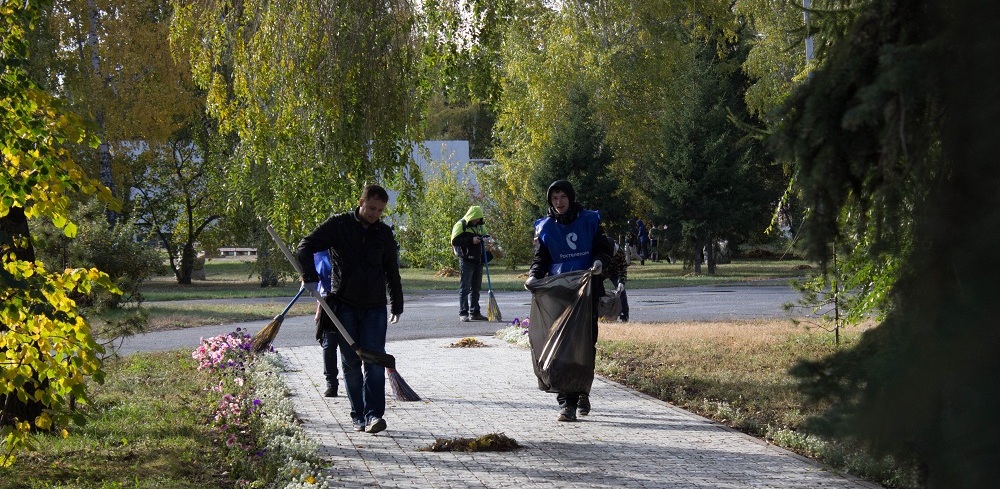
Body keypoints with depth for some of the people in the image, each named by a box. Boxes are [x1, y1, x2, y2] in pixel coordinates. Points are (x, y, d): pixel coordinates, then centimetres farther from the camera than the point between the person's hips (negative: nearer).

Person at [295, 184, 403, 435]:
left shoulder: (384, 234, 10)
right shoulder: (338, 225, -1)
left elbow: (392, 272, 20)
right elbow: (305, 247, -4)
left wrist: (397, 306, 23)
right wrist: (310, 277, -19)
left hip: (374, 306, 2)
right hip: (344, 304, -2)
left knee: (374, 360, -9)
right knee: (351, 362, 2)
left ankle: (373, 414, -13)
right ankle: (358, 416, 9)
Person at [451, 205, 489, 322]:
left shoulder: (479, 226, 16)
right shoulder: (461, 225, -6)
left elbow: (484, 235, 31)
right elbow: (455, 240, -15)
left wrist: (483, 240, 6)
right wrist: (471, 240, -21)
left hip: (478, 261, 8)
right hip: (466, 261, -8)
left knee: (476, 288, 11)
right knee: (465, 287, -7)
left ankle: (475, 313, 18)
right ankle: (463, 313, -6)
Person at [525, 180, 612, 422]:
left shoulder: (590, 220, 6)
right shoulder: (545, 227, 8)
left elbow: (604, 248, 10)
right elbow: (541, 259, 9)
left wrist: (599, 261, -12)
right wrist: (534, 275, -12)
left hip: (588, 292, 1)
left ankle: (583, 393, 27)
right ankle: (566, 403, -11)